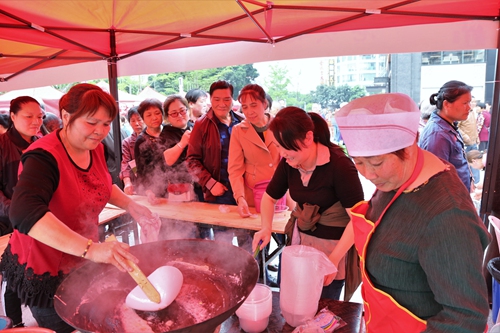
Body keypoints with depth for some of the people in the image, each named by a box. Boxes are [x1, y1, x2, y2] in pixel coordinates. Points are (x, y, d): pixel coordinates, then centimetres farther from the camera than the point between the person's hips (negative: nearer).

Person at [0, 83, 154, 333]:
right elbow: (25, 213, -45)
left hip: (82, 263, 6)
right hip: (46, 273, -6)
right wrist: (90, 248, -54)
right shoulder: (44, 158, -28)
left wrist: (129, 205, -2)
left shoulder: (95, 148, -6)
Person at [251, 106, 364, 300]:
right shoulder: (288, 163, -6)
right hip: (301, 240, 5)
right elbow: (269, 197, 8)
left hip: (334, 245, -5)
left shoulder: (340, 166, -23)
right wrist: (266, 229, -8)